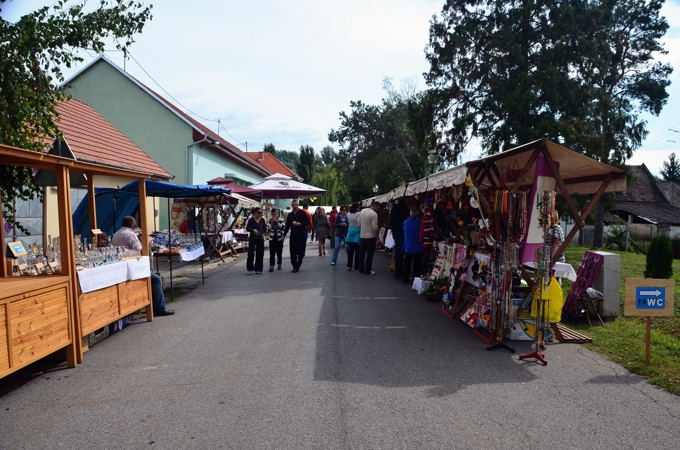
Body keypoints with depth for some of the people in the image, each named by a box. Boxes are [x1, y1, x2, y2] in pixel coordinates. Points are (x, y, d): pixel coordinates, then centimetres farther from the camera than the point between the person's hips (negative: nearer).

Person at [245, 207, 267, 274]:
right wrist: (253, 230, -23)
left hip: (260, 238, 3)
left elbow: (265, 228, 12)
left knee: (260, 254, 3)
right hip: (252, 238, -3)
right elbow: (247, 228, -6)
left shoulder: (262, 220, 6)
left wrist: (264, 233, -7)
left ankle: (258, 269, 12)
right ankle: (250, 269, 5)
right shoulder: (251, 220, -3)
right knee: (251, 253, -4)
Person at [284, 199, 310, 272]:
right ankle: (295, 266, 7)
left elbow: (307, 222, -5)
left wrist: (299, 224, -15)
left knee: (301, 252, 0)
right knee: (293, 252, -2)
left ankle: (297, 266, 15)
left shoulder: (302, 213, 0)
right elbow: (287, 226, 15)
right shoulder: (290, 215, 12)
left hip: (302, 235, -3)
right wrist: (284, 235, 11)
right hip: (293, 235, 3)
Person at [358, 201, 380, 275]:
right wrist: (377, 237, -10)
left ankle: (361, 269, 21)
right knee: (369, 254, 1)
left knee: (362, 253, 14)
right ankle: (367, 271, 4)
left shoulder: (362, 211, 3)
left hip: (362, 236, 6)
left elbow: (359, 224, 8)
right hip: (371, 236, -6)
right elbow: (375, 227, -19)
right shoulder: (374, 214, -17)